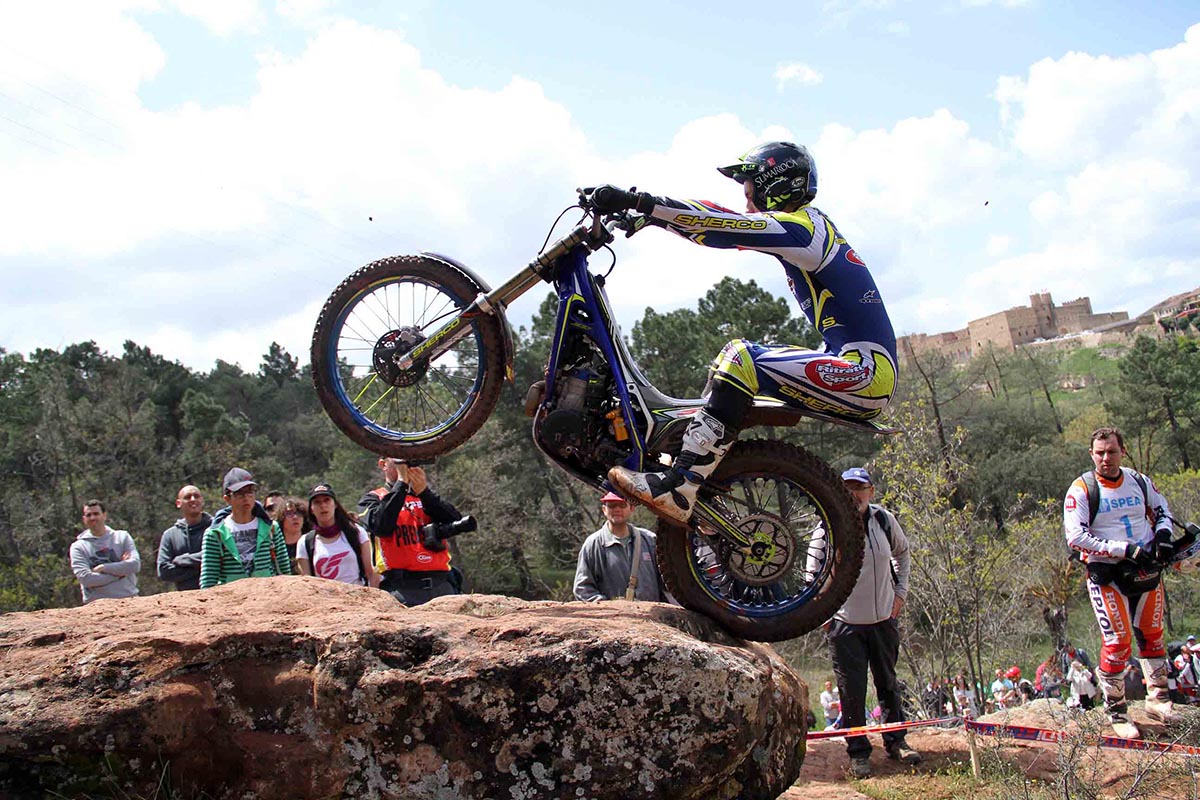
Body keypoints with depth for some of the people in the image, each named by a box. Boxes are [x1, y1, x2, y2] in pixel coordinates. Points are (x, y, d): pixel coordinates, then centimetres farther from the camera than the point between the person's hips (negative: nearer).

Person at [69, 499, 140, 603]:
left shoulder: (122, 537, 10)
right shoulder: (78, 547, 5)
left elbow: (135, 564, -5)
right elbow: (85, 578, -9)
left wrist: (103, 568, -8)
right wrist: (119, 572, -7)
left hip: (128, 600, 1)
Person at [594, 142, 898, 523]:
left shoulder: (799, 226, -9)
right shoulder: (811, 227, 20)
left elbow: (720, 225, -20)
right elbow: (729, 225, 21)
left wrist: (637, 201, -22)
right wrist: (643, 211, 17)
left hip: (864, 371, -11)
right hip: (869, 370, 11)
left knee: (740, 358, -20)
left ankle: (678, 486, -26)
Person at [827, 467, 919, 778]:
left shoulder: (884, 519, -2)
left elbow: (902, 553, 18)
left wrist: (900, 591, 10)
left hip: (884, 617, 3)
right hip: (844, 622, -3)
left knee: (888, 684, 14)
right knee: (852, 690, -1)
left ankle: (896, 741, 28)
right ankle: (858, 751, 10)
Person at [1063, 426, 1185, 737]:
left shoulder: (1140, 481, 4)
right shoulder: (1082, 489, -10)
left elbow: (1161, 508, 22)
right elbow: (1075, 536, -19)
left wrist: (1163, 534, 1)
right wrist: (1124, 550, -22)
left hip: (1146, 569, 5)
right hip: (1107, 575, -5)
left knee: (1151, 635, 14)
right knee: (1118, 642, -7)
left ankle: (1158, 699, 29)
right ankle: (1116, 712, 5)